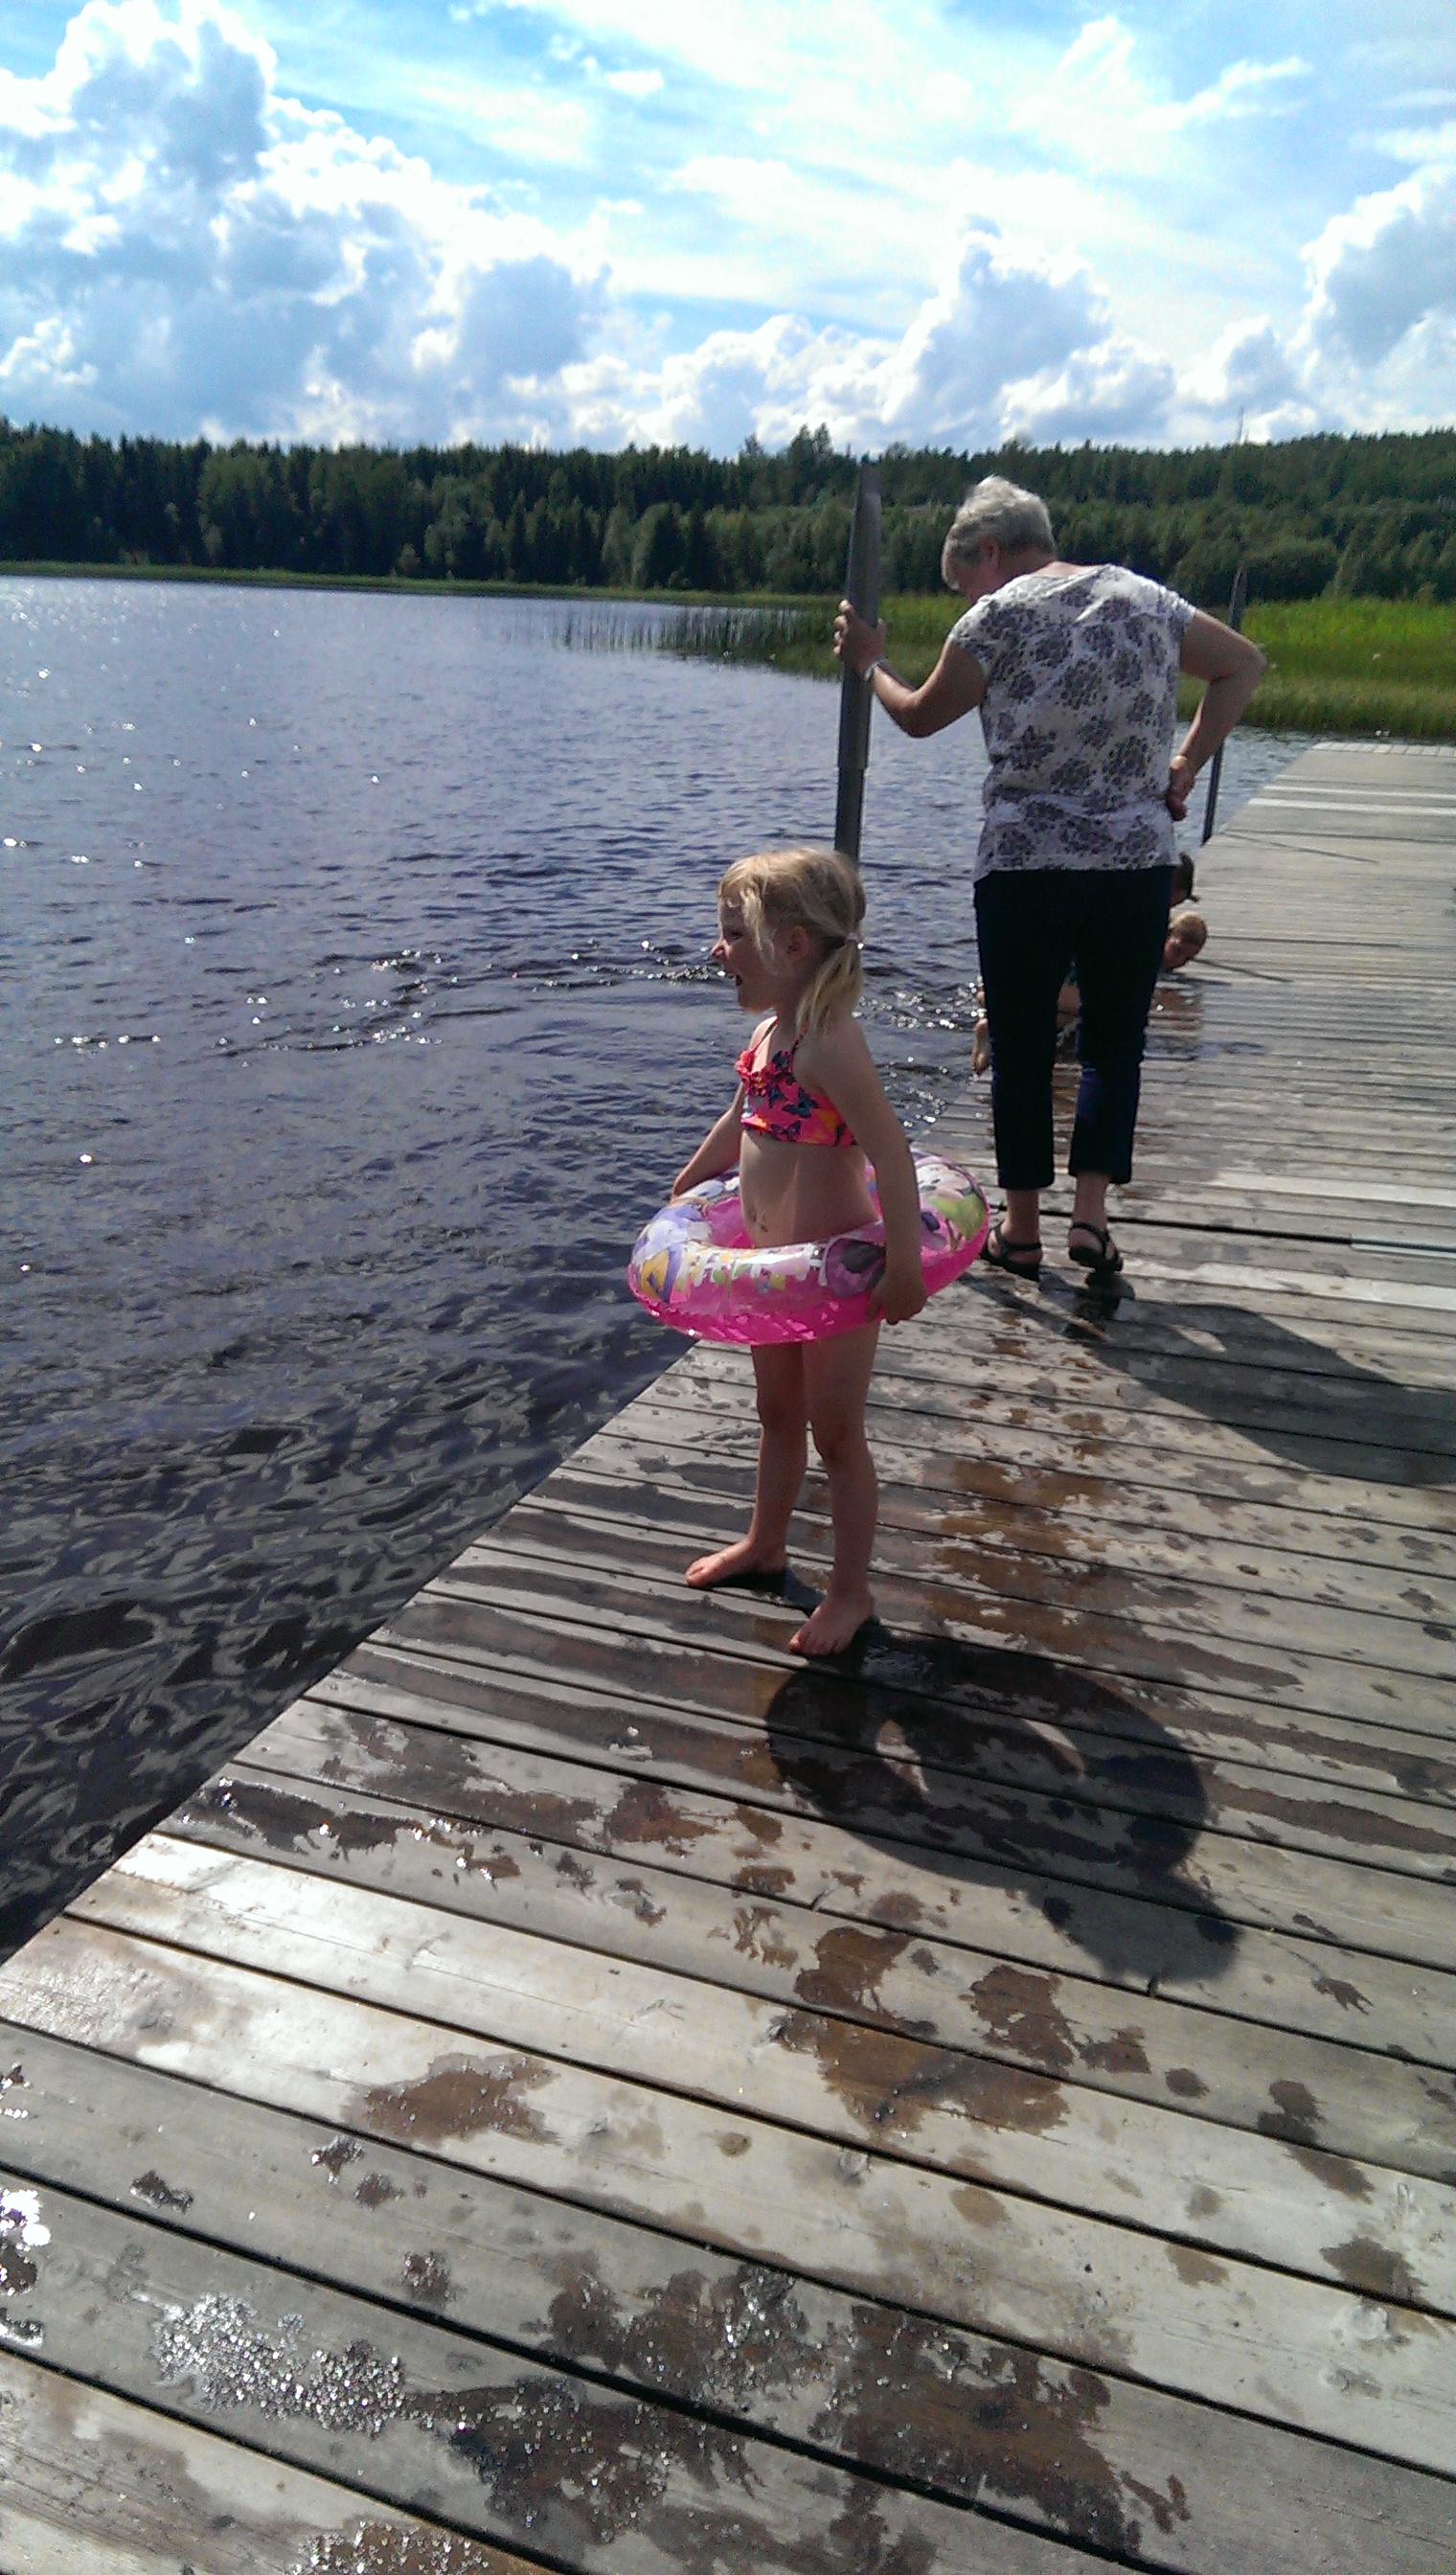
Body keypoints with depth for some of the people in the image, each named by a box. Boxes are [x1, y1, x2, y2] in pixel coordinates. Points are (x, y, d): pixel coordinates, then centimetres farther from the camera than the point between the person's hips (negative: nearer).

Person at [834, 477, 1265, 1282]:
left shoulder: (996, 618, -3)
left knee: (1020, 1050, 8)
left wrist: (868, 663, 26)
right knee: (1114, 1044, 12)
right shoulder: (1146, 599, 10)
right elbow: (1243, 663, 20)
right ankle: (1090, 1214, 5)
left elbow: (920, 717, 9)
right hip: (1139, 860, 3)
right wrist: (1186, 764, 14)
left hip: (1025, 864, -3)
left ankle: (1020, 1229, 14)